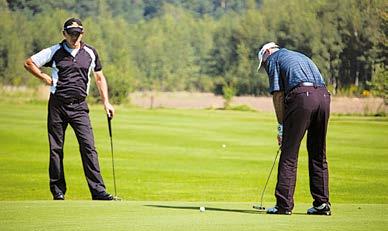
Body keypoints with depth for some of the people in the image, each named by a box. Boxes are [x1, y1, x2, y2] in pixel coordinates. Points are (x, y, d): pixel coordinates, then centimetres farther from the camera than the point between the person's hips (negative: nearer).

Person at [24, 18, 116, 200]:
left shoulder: (90, 53, 7)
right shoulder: (54, 52, 2)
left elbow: (99, 77, 17)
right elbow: (28, 63, 10)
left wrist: (106, 102, 11)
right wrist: (44, 77, 0)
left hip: (79, 106, 0)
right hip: (57, 105, 0)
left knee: (88, 147, -11)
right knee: (56, 149, 3)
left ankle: (98, 191, -13)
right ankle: (58, 191, 13)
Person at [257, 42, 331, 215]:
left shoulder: (274, 58, 15)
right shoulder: (301, 56, 35)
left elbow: (278, 94, 5)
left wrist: (281, 126, 9)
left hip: (301, 96, -6)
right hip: (323, 95, 6)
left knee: (289, 155, -2)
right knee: (318, 154, 13)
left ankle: (284, 205, -4)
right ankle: (322, 204, 11)